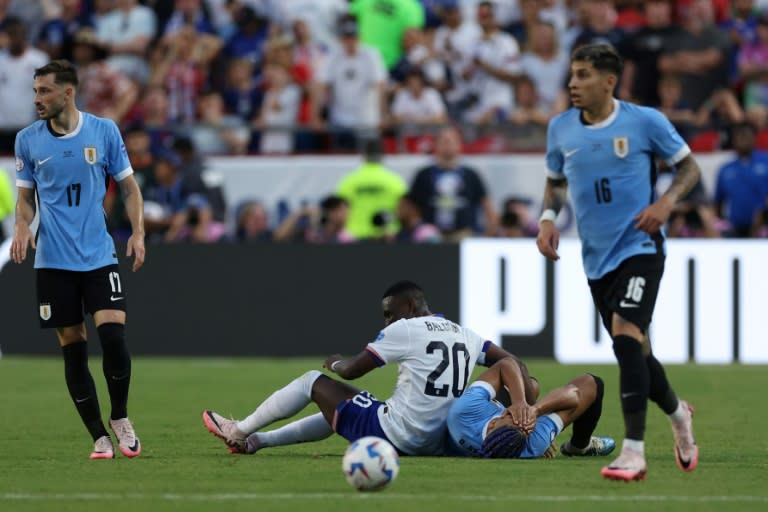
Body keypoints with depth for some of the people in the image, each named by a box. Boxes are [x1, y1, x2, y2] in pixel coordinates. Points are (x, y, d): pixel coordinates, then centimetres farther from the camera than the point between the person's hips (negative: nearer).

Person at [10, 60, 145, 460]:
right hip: (53, 262, 1)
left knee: (113, 336, -15)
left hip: (99, 257, -1)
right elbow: (25, 196, 11)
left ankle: (120, 419, 9)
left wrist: (138, 232, -4)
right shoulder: (28, 140, 2)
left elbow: (128, 185, 8)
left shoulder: (104, 131, 0)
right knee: (73, 348, 0)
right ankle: (99, 437, 9)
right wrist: (23, 227, -9)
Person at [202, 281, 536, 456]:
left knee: (313, 382, 11)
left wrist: (335, 364, 19)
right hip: (436, 443, 8)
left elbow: (352, 371, -3)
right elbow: (511, 363, 8)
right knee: (334, 412, 30)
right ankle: (257, 440, 35)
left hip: (394, 435, -8)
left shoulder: (405, 330, -9)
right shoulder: (464, 335, 11)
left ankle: (241, 432, 23)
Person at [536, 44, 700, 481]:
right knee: (634, 350, 12)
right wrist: (548, 217, 0)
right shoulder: (561, 129, 3)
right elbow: (555, 181, 19)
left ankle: (634, 453, -24)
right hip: (597, 257, 5)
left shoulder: (645, 121, -8)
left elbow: (690, 167, 3)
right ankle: (678, 413, 43)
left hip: (640, 247, -5)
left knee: (626, 335, -23)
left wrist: (667, 202, -15)